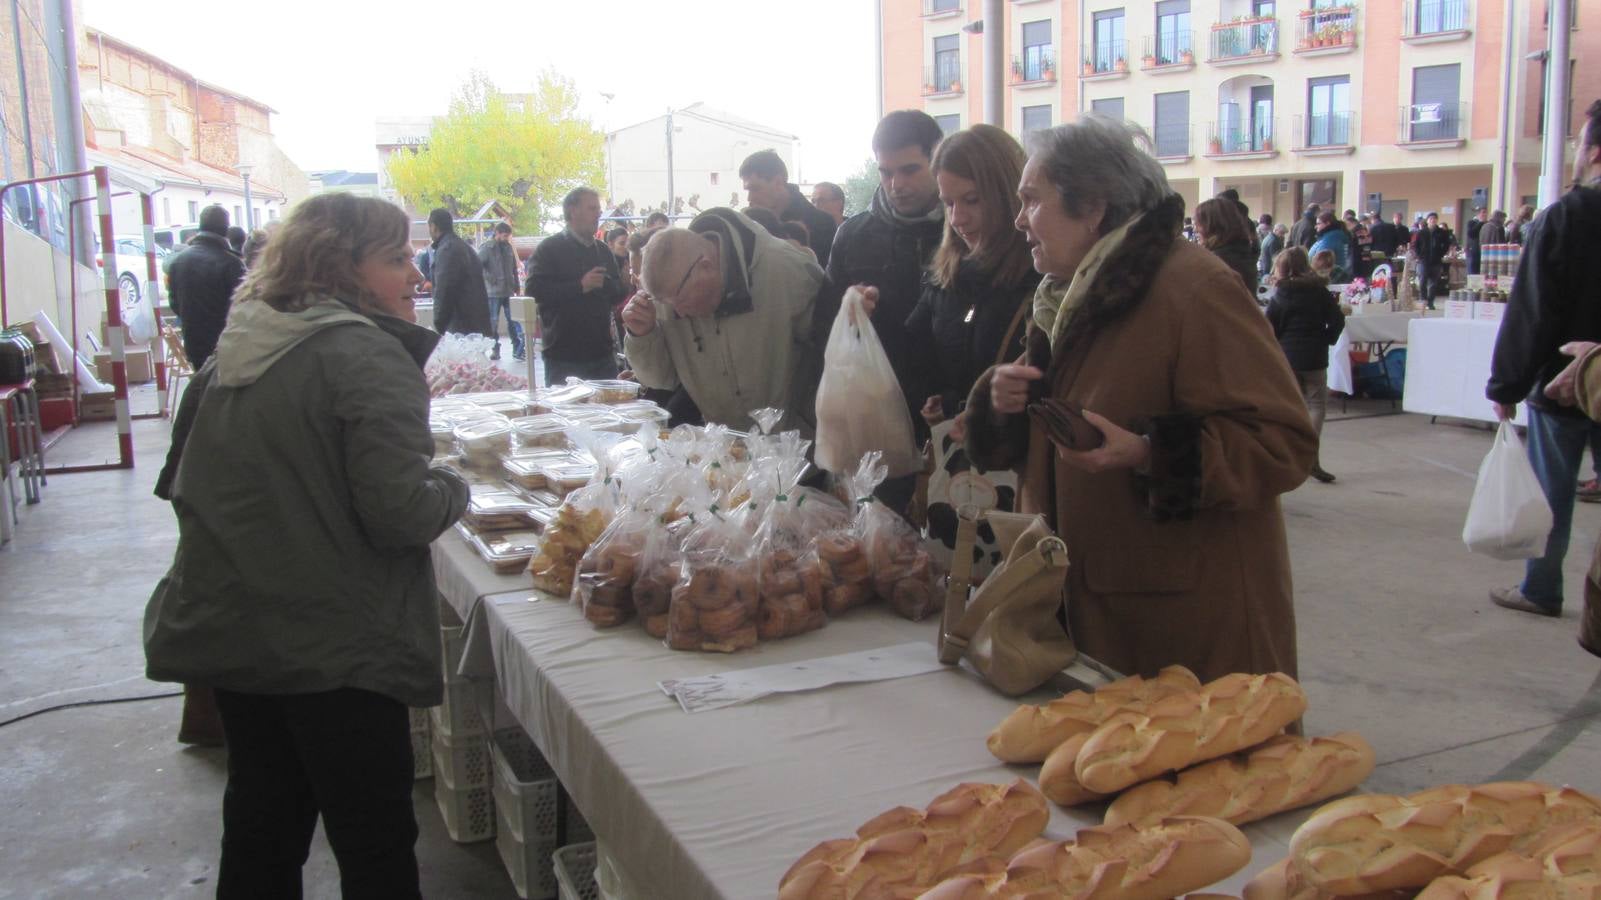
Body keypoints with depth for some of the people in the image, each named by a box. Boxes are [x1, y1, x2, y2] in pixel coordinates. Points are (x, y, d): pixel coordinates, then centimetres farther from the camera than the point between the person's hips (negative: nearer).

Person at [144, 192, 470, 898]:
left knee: (262, 825, 22)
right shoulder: (368, 357, -16)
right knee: (375, 843, 5)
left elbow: (181, 481, 18)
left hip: (226, 630, 8)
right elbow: (400, 514, -22)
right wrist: (452, 488, -3)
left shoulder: (233, 351, 8)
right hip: (332, 648, -8)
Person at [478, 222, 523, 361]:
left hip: (508, 291, 4)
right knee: (493, 322, 3)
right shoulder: (486, 248, -8)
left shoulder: (508, 247, 8)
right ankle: (495, 350, 11)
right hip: (493, 292, -4)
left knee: (513, 321, 4)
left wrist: (516, 286, 13)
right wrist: (489, 279, -16)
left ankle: (517, 350, 9)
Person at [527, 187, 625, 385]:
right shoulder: (549, 249, -3)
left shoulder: (603, 250, 15)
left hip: (603, 354, 6)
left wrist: (605, 283, -8)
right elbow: (534, 291, -15)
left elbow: (619, 294, 14)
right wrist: (580, 286, -20)